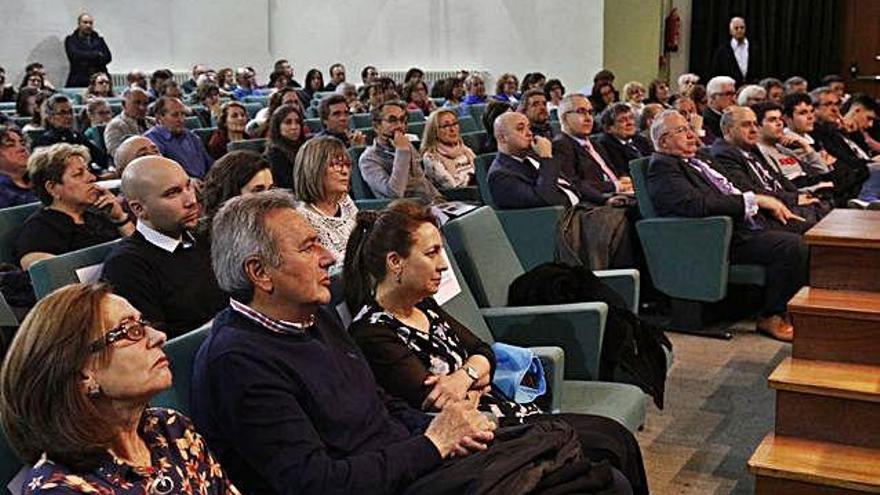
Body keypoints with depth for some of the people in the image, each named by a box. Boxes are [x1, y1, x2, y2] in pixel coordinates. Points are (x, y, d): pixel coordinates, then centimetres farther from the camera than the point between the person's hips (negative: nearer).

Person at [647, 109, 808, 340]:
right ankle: (771, 317, -9)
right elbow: (698, 204, -23)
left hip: (748, 225, 10)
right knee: (792, 245, -24)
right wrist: (753, 200, -18)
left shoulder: (697, 161, 22)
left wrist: (772, 208, 7)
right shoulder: (662, 167, -9)